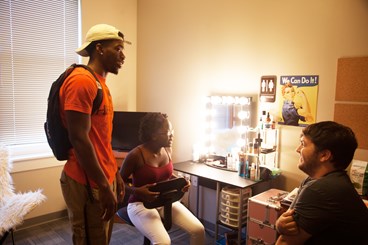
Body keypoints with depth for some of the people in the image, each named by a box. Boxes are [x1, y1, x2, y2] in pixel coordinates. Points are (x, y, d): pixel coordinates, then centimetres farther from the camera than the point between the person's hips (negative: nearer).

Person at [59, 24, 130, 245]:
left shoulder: (100, 83, 14)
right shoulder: (81, 81, -16)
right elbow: (79, 139, -21)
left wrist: (115, 174, 16)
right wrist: (104, 186, -19)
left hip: (103, 178, 9)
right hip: (88, 183, -9)